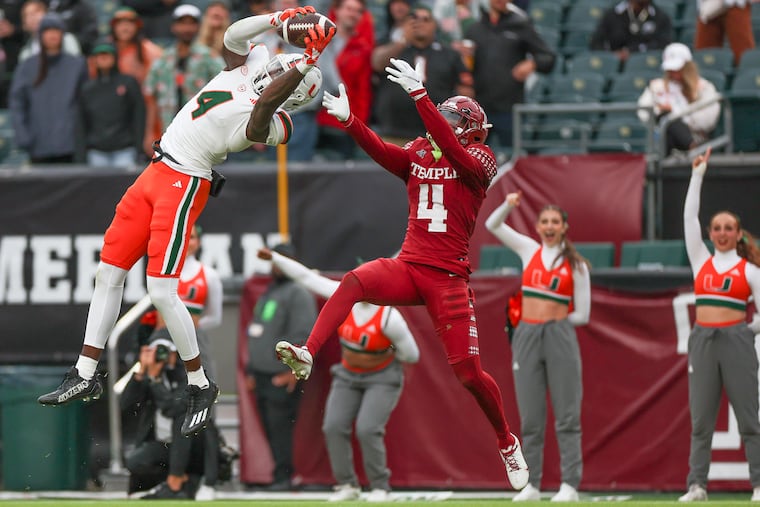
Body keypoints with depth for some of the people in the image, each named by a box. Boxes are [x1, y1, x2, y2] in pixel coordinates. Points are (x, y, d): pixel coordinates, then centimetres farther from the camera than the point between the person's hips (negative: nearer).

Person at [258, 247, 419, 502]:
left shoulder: (390, 318, -25)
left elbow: (412, 356, -14)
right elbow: (307, 277, -6)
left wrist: (383, 354, -7)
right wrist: (274, 258, -5)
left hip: (382, 378, -6)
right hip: (348, 375, 6)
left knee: (368, 430, -20)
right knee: (334, 427, -6)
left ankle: (380, 488, -4)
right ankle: (347, 485, 7)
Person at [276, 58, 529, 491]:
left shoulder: (480, 161, -3)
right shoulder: (418, 155, 11)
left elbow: (451, 149, -23)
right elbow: (382, 151, -6)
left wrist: (420, 95, -31)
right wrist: (348, 121, -22)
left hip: (448, 278, -3)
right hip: (406, 269, 3)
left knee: (469, 373, -4)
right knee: (354, 281, -29)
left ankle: (508, 443, 18)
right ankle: (307, 357, -39)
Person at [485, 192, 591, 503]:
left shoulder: (576, 265, 4)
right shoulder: (529, 250, 11)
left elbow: (582, 315, 5)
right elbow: (492, 225, 13)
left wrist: (557, 319, 2)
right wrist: (507, 205, -4)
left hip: (560, 336, -3)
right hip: (527, 336, 3)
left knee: (567, 416, -4)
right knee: (530, 418, 4)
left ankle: (570, 486, -6)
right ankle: (531, 485, 6)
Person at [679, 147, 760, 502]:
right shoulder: (701, 261, 11)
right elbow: (689, 217, 6)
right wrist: (698, 175, 6)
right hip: (703, 340, 3)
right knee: (701, 420, 1)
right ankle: (696, 486, 0)